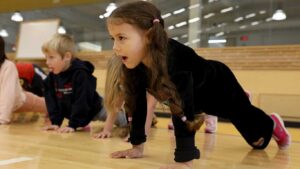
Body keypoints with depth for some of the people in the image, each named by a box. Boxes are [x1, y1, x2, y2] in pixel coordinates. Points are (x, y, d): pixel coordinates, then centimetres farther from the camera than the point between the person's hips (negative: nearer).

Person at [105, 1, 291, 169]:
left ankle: (272, 123, 46)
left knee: (257, 139, 14)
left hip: (218, 85, -5)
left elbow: (182, 108, -49)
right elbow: (138, 104, -15)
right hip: (198, 95, 5)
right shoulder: (135, 63, -24)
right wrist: (137, 146, -14)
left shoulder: (172, 57, -44)